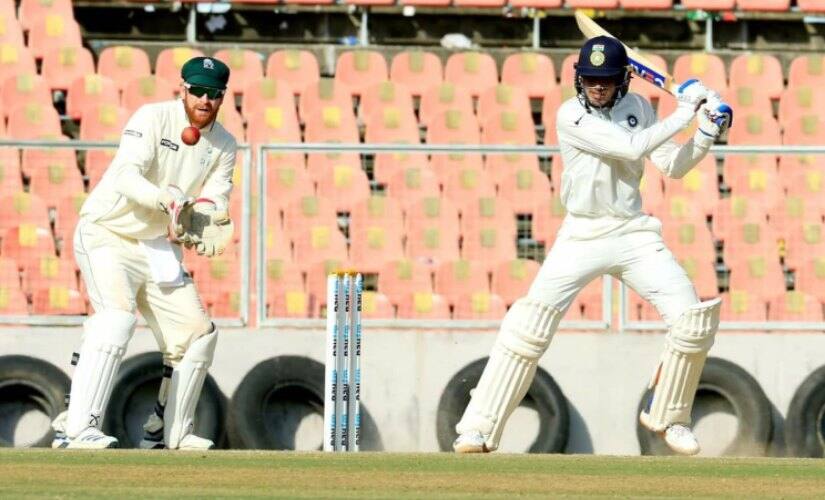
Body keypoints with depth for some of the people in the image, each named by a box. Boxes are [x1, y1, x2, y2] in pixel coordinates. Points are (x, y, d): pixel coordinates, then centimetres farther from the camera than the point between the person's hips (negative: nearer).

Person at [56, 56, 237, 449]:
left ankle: (173, 431, 24)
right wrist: (167, 200, -47)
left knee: (198, 332, 6)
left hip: (158, 246, 7)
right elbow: (127, 177, -29)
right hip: (108, 235, -7)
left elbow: (217, 198, -7)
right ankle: (78, 429, -36)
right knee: (117, 317, -28)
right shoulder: (153, 118, -16)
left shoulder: (224, 146, 4)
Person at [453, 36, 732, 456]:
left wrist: (708, 133, -8)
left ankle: (668, 417, 15)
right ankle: (479, 428, -13)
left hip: (634, 234, 4)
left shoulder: (638, 108, 5)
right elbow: (631, 148, -22)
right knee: (529, 324, -17)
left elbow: (672, 167, 6)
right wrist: (683, 113, -17)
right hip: (582, 236, -4)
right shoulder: (571, 115, -12)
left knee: (692, 320, -8)